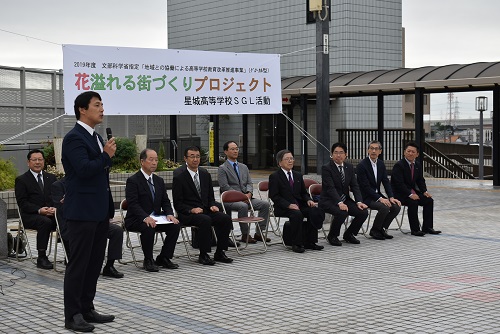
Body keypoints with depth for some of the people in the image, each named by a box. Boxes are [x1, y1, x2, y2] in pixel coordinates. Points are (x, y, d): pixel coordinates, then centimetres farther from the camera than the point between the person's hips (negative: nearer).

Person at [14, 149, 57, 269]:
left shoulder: (51, 178, 19)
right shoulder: (21, 180, 5)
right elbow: (22, 202, -4)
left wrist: (54, 207, -11)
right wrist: (39, 210, -19)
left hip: (51, 214, 4)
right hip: (30, 216, -4)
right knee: (45, 222, -37)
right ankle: (41, 258, -31)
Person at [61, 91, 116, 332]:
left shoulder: (96, 138, 16)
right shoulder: (74, 138, -13)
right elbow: (84, 169, -26)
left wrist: (109, 209, 21)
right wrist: (106, 155, -13)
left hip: (99, 212, 9)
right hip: (82, 212, -9)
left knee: (94, 263, 12)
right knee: (78, 264, -4)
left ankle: (87, 309, 20)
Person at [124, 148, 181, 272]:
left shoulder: (159, 181, 14)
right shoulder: (133, 181, -9)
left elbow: (165, 201, 11)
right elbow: (133, 204, -19)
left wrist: (169, 214, -12)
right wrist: (145, 218, -35)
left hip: (156, 218, 6)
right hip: (137, 220, -6)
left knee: (175, 225, -17)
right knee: (148, 228, -37)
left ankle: (163, 258, -3)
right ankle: (148, 261, -17)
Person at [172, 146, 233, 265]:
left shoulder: (206, 175, 13)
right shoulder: (179, 178, -3)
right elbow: (178, 204, -5)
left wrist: (212, 206, -5)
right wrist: (191, 210, -22)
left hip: (206, 210, 5)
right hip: (187, 215, -5)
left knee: (225, 218, -22)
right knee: (205, 220, -36)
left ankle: (219, 253, -11)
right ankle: (203, 255, -24)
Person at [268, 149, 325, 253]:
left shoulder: (298, 175, 19)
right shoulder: (274, 177, 0)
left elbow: (303, 193, 21)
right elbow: (274, 196, -8)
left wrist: (308, 200, -3)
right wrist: (289, 205, -21)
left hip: (300, 205, 6)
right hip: (283, 208, -6)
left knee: (317, 212, -21)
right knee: (297, 214, -36)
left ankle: (309, 242, -15)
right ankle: (296, 244, -25)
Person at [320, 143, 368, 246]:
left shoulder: (349, 167, 8)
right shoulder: (326, 168, -11)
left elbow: (354, 186, 3)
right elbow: (330, 188, -22)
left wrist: (359, 202, -14)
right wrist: (339, 203, -36)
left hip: (345, 200, 6)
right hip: (329, 201, -6)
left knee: (363, 212, -15)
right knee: (342, 213, -35)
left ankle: (348, 234, 9)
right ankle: (332, 236, -8)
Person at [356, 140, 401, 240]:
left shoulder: (381, 164, 8)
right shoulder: (361, 165, -15)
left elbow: (386, 182, 5)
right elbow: (366, 187, -19)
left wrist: (391, 197, -10)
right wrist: (380, 199, -26)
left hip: (377, 195, 7)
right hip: (365, 197, -7)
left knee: (396, 206, -12)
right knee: (384, 207, -29)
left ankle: (382, 228, 3)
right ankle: (374, 231, -8)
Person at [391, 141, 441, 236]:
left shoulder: (418, 165, 8)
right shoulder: (399, 165, -16)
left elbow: (420, 180, 14)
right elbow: (399, 184, -23)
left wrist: (424, 191, -5)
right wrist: (410, 194, -31)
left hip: (412, 191, 8)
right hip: (399, 193, -8)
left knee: (429, 200, -7)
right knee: (413, 202, -32)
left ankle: (427, 227, -1)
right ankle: (415, 230, -23)